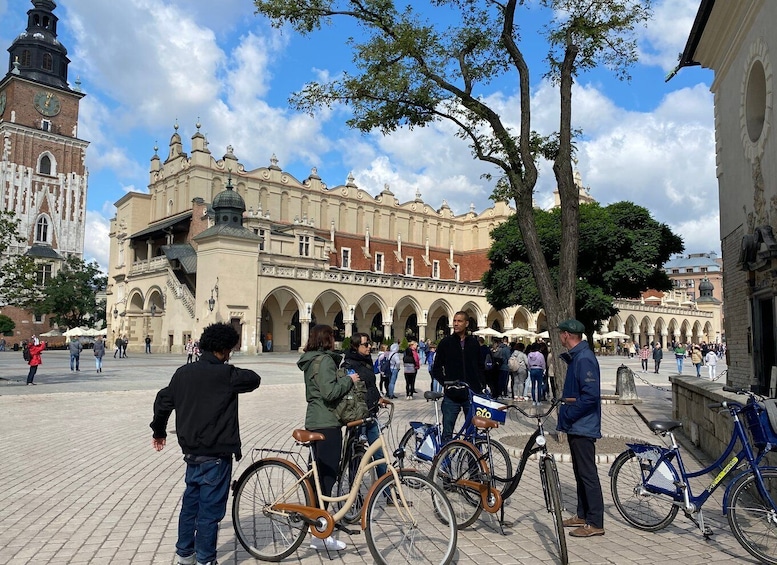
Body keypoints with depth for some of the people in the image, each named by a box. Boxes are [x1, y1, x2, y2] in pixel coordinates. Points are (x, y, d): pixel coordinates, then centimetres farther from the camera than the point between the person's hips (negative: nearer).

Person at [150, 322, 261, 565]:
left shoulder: (183, 372, 4)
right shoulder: (225, 374, -17)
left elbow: (163, 401, 11)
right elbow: (254, 379, -6)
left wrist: (159, 430, 26)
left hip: (192, 452, 7)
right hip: (216, 454, -7)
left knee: (190, 502, 20)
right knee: (210, 509, 4)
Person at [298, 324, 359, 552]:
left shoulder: (310, 361, 14)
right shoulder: (325, 360, -16)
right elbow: (330, 392, -24)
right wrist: (349, 379, -11)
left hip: (314, 421, 10)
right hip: (327, 423, -10)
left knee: (320, 473, 19)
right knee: (327, 476, -5)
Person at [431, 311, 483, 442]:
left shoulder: (474, 343, 10)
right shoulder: (446, 342, 3)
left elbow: (479, 366, 17)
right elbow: (436, 369, 5)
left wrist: (480, 385, 5)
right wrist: (445, 382, -9)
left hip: (472, 395, 2)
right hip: (452, 396, -2)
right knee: (447, 433, 1)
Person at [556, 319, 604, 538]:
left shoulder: (584, 359, -19)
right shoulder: (575, 357, 13)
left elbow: (590, 395, -26)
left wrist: (568, 415, -19)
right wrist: (565, 398, 3)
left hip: (583, 427, -11)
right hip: (576, 426, 11)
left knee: (588, 474, -3)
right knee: (580, 472, 17)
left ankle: (595, 523, 5)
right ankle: (583, 515, 28)